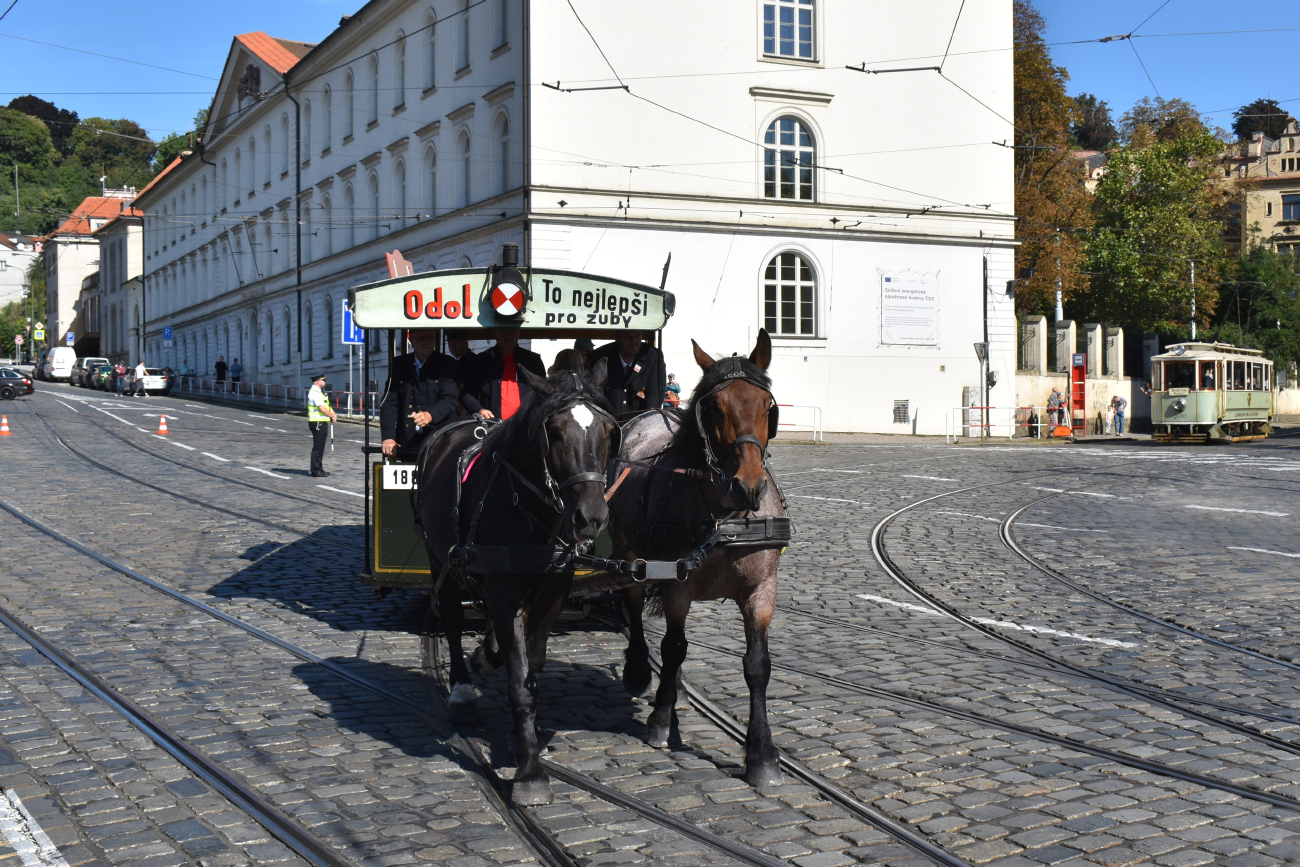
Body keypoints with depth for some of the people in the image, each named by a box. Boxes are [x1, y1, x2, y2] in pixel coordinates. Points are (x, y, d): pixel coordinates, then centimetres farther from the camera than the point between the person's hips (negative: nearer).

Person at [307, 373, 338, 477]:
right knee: (318, 447, -6)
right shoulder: (315, 393, -15)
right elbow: (322, 409, -20)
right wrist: (332, 416, -6)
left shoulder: (320, 392, 17)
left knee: (320, 447, 14)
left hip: (322, 423, 10)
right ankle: (316, 470, -2)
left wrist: (333, 414, 3)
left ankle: (319, 469, 21)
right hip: (318, 423, -10)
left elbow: (327, 406, 21)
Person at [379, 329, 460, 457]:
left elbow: (450, 399, -6)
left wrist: (430, 415, -27)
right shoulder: (398, 365, 10)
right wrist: (388, 437, -9)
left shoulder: (447, 365, 4)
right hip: (406, 441, 2)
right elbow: (389, 403, 4)